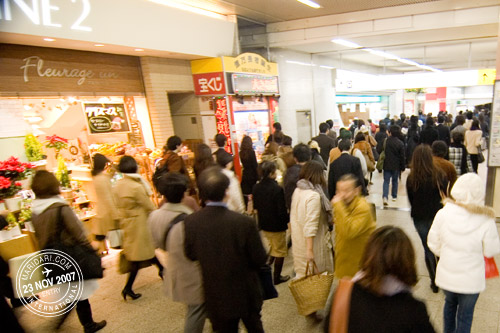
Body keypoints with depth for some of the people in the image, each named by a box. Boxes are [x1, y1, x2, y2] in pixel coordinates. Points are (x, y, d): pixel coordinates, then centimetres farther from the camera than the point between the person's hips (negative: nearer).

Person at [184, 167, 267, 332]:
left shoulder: (190, 222, -19)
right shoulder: (244, 222, -27)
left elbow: (190, 254, -5)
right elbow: (260, 259, -18)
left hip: (216, 297, 2)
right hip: (246, 294, -1)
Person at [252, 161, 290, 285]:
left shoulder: (256, 187, -5)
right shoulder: (277, 189, -26)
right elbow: (282, 211, -22)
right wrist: (288, 219, -4)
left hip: (263, 224, 6)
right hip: (277, 226, -6)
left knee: (273, 247, 28)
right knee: (280, 251, 13)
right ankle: (277, 277, 25)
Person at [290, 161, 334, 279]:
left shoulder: (297, 191, 1)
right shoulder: (314, 195, -22)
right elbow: (310, 225, -26)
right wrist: (310, 249, -23)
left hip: (297, 241, 7)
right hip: (312, 242, -7)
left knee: (301, 272, 19)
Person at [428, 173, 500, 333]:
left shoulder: (443, 214, -18)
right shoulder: (486, 221, -23)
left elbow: (433, 243, -7)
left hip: (446, 276, 2)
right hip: (471, 280, -2)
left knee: (450, 303, 29)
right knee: (465, 315, 19)